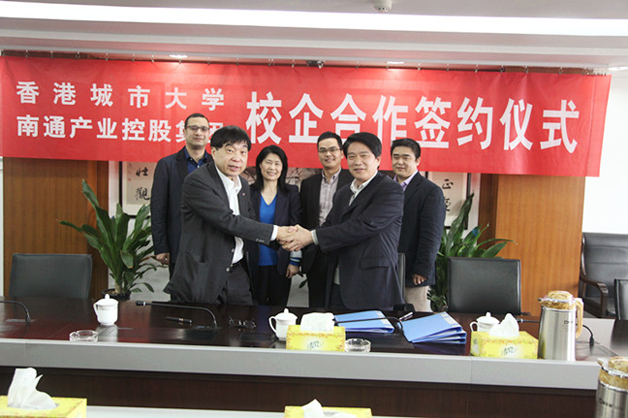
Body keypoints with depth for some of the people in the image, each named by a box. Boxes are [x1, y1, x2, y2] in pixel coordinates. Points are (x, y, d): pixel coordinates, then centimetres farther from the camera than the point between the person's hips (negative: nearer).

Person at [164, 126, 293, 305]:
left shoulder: (243, 184, 12)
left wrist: (284, 239, 6)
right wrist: (274, 231, -14)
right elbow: (227, 221, -21)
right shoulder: (196, 181, -14)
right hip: (201, 278, -7)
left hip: (237, 276, 7)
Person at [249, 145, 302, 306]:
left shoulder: (291, 193, 1)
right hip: (255, 263, 0)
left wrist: (295, 261, -3)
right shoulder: (249, 192, 1)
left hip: (281, 263, 0)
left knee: (279, 306, 9)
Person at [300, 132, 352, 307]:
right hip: (315, 255, 4)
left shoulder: (353, 181, -2)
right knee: (316, 306, 12)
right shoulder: (308, 184, 11)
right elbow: (304, 221, 14)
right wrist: (301, 258, 9)